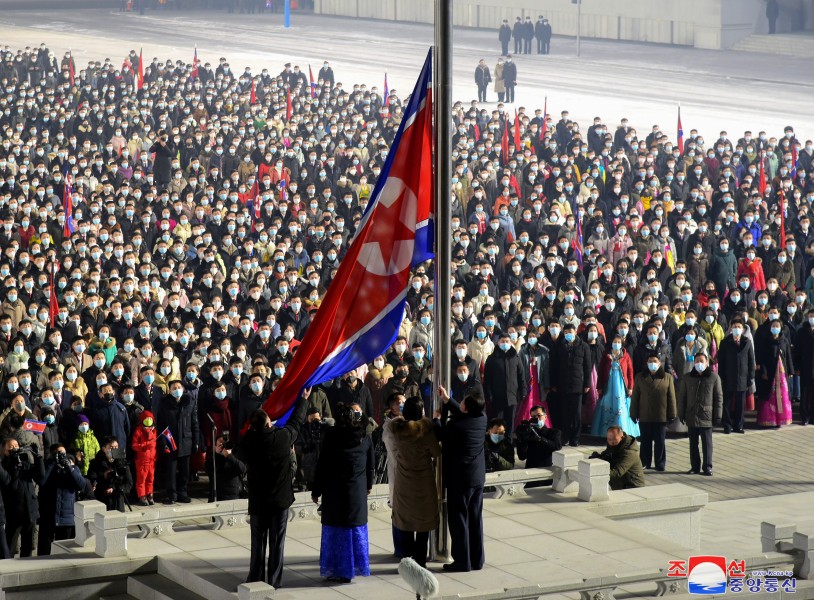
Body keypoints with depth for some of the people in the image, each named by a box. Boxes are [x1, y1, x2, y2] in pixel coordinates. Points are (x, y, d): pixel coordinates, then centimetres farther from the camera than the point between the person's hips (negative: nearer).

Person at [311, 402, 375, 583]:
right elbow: (371, 464, 9)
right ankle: (357, 566, 18)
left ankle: (339, 571, 5)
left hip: (335, 491, -3)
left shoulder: (331, 436, -10)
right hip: (357, 492, 3)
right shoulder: (365, 438, 1)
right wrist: (368, 484, 25)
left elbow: (322, 464, -9)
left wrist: (316, 491, -2)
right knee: (356, 527, 13)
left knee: (336, 530, 3)